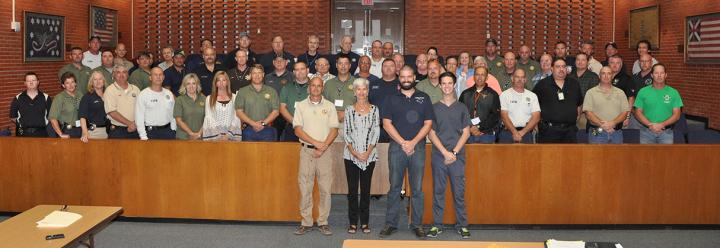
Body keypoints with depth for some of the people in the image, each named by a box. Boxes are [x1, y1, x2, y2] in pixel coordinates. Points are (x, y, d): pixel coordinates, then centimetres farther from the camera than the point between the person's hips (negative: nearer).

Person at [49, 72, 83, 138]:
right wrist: (61, 134, -16)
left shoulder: (80, 95, 8)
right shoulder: (59, 98, -6)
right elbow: (52, 118, -13)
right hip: (67, 132, -4)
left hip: (80, 130, 4)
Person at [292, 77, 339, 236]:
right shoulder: (301, 106, 6)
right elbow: (297, 130, -1)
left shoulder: (329, 106, 7)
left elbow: (334, 130, 2)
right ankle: (306, 223, 9)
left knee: (325, 188, 1)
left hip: (325, 151, 0)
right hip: (306, 151, 0)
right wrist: (315, 142, -12)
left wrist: (324, 147, -12)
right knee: (305, 188, 1)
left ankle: (323, 222, 10)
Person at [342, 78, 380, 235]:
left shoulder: (374, 109, 5)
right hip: (351, 155, 0)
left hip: (369, 155, 0)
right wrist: (354, 152, -9)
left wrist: (367, 152, -9)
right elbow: (345, 133, 1)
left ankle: (365, 223, 12)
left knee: (366, 188, 5)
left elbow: (376, 133, 1)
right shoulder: (349, 110, 5)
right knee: (352, 189, 3)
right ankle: (353, 223, 10)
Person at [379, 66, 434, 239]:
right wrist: (403, 142, -9)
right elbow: (386, 124, 0)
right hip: (396, 147, 0)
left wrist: (413, 142, -9)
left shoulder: (424, 98, 8)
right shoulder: (391, 99, 7)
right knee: (394, 186, 2)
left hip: (418, 147, 0)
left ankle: (417, 224, 10)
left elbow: (428, 124, 3)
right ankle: (390, 223, 9)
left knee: (417, 188, 3)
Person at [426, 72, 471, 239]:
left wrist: (454, 152, -8)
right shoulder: (434, 108, 7)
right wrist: (445, 152, -9)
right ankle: (437, 225, 10)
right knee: (438, 191, 3)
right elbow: (431, 133, 3)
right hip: (438, 155, 0)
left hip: (457, 155, 0)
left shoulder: (461, 108, 8)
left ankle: (462, 225, 9)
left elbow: (466, 133, 4)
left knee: (459, 192, 1)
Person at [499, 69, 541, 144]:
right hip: (508, 131, -1)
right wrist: (515, 132, -15)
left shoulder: (532, 96, 12)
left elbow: (536, 117, 3)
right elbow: (504, 116, -3)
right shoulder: (505, 95, 6)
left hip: (526, 132, 1)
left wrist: (522, 132, -9)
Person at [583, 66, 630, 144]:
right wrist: (602, 124, -18)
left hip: (616, 132, 2)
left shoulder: (620, 93, 13)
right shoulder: (591, 92, 5)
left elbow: (625, 112, 4)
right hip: (597, 133, -2)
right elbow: (588, 113, -5)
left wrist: (613, 123, -14)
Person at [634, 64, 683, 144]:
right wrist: (650, 125, -15)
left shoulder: (673, 92, 3)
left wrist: (662, 125, -16)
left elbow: (676, 115, 0)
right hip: (647, 132, 0)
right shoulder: (643, 92, 3)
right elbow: (638, 112, 1)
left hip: (666, 132, 0)